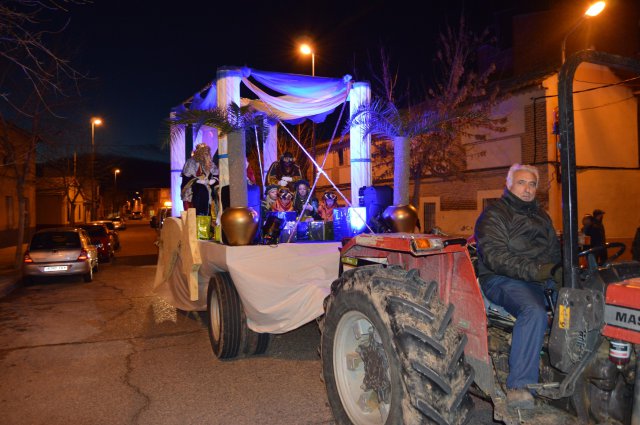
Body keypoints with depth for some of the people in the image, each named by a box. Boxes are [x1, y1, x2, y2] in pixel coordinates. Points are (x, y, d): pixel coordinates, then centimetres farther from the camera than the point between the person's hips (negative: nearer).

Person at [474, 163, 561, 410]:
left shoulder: (541, 216, 23)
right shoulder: (493, 215, -2)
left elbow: (554, 252, 22)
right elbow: (496, 258, -15)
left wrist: (558, 269, -2)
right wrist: (539, 271, -25)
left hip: (540, 279, 7)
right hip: (502, 279, -7)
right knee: (534, 311, -35)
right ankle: (518, 387, -32)